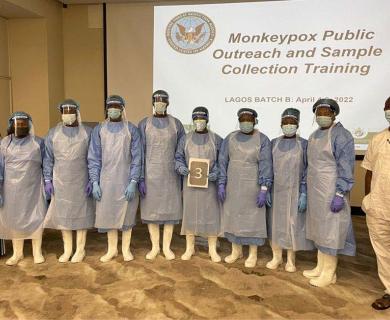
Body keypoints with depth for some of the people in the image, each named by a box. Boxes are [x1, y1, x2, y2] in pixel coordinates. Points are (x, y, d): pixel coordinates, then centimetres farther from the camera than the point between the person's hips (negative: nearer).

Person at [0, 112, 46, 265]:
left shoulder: (38, 142, 1)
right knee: (14, 220, 9)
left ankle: (37, 251, 20)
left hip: (33, 188, -1)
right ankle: (17, 253, 25)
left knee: (35, 218, 4)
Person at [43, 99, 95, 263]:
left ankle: (80, 250, 18)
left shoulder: (87, 132, -1)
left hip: (81, 181, -2)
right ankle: (67, 250, 22)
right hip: (60, 181, 2)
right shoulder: (53, 133, 4)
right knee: (62, 214, 7)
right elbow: (48, 158, 6)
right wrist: (48, 181, -1)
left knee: (80, 213, 5)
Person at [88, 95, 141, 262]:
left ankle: (126, 248, 22)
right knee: (108, 214, 8)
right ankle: (112, 249, 24)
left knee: (126, 214, 6)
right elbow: (93, 157, 4)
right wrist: (94, 182, -3)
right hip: (106, 180, 2)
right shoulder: (99, 129, 4)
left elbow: (136, 157, -3)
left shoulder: (131, 129, 0)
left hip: (126, 180, -1)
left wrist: (133, 182, -10)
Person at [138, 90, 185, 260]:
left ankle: (166, 247, 20)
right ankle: (155, 247, 21)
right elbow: (140, 153, -2)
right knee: (151, 210, 5)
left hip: (170, 174, 0)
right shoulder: (144, 124, 0)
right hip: (151, 174, 0)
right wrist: (140, 178, -8)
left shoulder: (176, 124, 1)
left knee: (170, 209, 5)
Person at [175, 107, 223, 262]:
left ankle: (212, 249, 17)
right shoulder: (185, 138, 8)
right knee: (190, 213, 6)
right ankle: (190, 248, 21)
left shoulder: (216, 139, 3)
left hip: (209, 183, -1)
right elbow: (179, 157, 10)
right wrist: (181, 168, -11)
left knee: (211, 214, 2)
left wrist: (216, 173, -16)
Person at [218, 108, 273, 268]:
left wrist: (264, 189, -17)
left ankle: (253, 254, 19)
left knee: (252, 218, 4)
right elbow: (222, 162, 3)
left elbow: (265, 166, -11)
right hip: (233, 185, 4)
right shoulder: (230, 138, 3)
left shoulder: (262, 140, -7)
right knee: (233, 216, 11)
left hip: (252, 186, -3)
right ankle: (236, 250, 27)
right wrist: (221, 184, -4)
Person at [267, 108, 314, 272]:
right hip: (276, 190, 2)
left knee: (293, 224, 4)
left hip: (294, 191, -2)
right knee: (275, 222, 8)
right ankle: (276, 257, 23)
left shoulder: (304, 144, -2)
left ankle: (290, 259, 19)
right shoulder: (274, 143, 5)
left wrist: (304, 194, -14)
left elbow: (307, 171, -6)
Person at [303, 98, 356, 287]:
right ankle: (320, 267, 26)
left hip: (331, 192, -8)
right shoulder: (314, 136, 12)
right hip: (316, 192, 8)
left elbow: (346, 167, -17)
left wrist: (340, 194, -22)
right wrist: (306, 190, 17)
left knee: (330, 230, -1)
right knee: (319, 229, 14)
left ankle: (329, 273, 11)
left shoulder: (341, 135, -12)